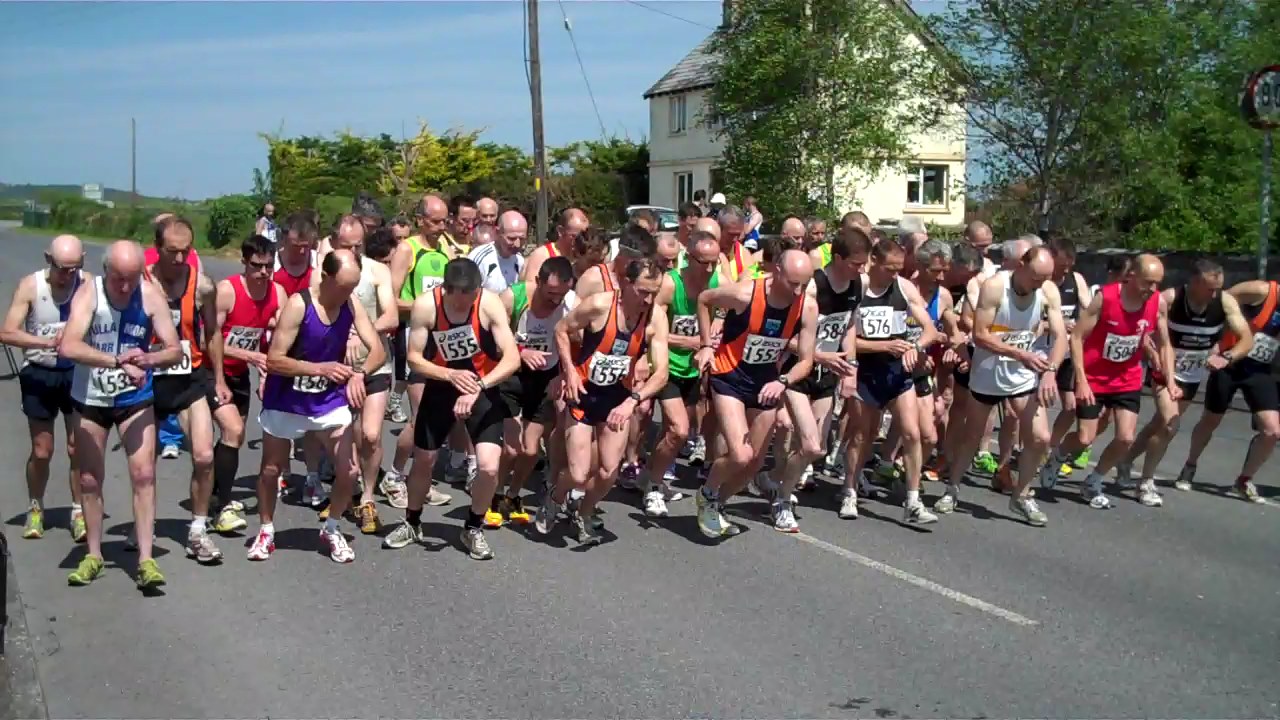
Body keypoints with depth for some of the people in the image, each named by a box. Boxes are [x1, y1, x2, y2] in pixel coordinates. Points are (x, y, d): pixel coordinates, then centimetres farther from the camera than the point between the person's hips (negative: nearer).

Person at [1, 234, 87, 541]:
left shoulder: (88, 284, -12)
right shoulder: (30, 286, -13)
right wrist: (48, 342, -32)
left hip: (77, 372, 0)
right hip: (39, 374, 0)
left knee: (78, 448, 1)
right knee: (41, 451, 8)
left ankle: (79, 512, 15)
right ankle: (35, 509, 30)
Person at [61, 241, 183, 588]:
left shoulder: (151, 295, -13)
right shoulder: (89, 293, -18)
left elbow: (176, 350, -11)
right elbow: (68, 347, -33)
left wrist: (148, 359, -32)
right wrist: (119, 361, -42)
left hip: (136, 400, 0)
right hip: (90, 400, 0)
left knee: (144, 475, -9)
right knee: (89, 480, 10)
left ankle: (145, 559, -5)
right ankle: (93, 555, 26)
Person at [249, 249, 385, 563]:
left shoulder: (352, 306, -10)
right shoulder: (298, 305, -22)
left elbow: (378, 350, -13)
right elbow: (274, 361, -23)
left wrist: (359, 373, -33)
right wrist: (320, 368, -34)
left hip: (330, 400, 3)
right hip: (285, 401, -3)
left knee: (349, 470, -4)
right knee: (271, 469, 13)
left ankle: (331, 530, 21)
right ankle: (266, 531, 36)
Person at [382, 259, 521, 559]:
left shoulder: (490, 304, -24)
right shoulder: (425, 306, -21)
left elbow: (513, 358, -28)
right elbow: (414, 358, -13)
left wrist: (478, 386, -40)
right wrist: (450, 375, -30)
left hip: (484, 388, -1)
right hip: (441, 386, 2)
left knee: (489, 467, -14)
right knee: (423, 462, 14)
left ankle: (473, 528, 13)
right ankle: (412, 523, 40)